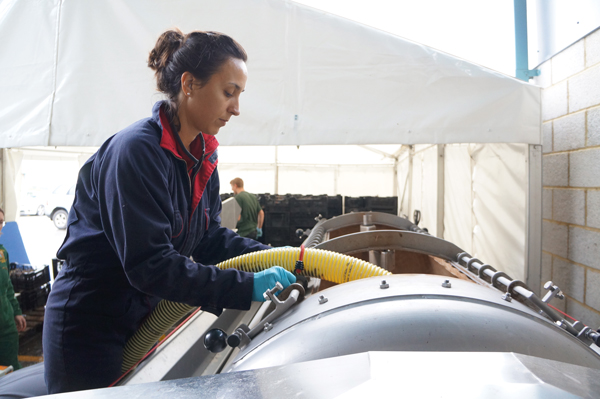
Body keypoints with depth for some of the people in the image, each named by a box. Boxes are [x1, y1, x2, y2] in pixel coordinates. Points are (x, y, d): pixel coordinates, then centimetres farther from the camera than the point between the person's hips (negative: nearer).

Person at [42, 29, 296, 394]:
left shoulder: (204, 155, 1)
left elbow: (210, 236, 5)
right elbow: (150, 264, -30)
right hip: (90, 329, -8)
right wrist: (246, 287, -30)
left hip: (146, 319, 8)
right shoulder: (136, 150, -26)